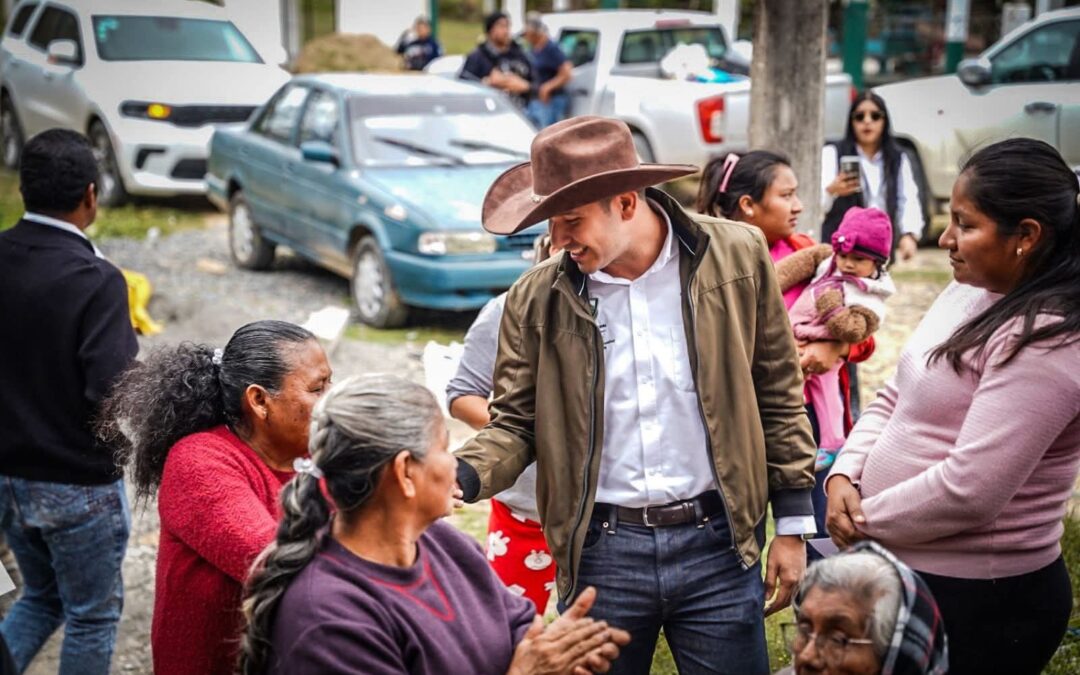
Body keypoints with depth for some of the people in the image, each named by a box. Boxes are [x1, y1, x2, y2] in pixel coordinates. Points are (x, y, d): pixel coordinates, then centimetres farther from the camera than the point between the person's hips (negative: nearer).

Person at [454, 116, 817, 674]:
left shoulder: (736, 256, -4)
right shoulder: (536, 298, -3)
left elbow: (778, 397, 4)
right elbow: (516, 422, 4)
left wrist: (792, 526, 4)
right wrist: (461, 476, -17)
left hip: (717, 544, 0)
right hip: (599, 551, 1)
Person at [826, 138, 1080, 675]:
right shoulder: (968, 291, 7)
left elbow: (967, 490, -28)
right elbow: (894, 399, 12)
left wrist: (864, 520, -14)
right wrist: (845, 475, -4)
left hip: (976, 606, -8)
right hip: (905, 572, 8)